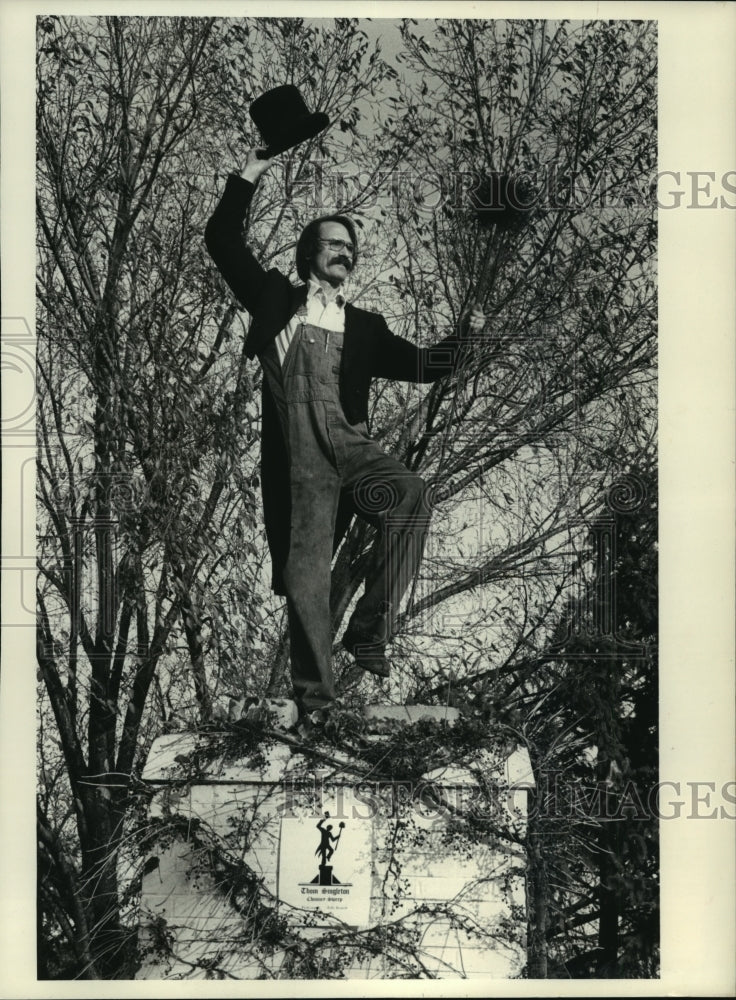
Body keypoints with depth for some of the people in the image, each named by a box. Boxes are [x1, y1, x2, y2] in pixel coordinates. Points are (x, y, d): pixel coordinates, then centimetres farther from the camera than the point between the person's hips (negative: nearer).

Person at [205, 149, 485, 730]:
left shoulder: (365, 327, 22)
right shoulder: (276, 299, 16)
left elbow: (424, 366, 16)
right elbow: (223, 242, 11)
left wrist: (463, 336, 1)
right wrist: (248, 179, 8)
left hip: (350, 447, 2)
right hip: (296, 459, -2)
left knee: (412, 495, -28)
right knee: (305, 574, -5)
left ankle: (371, 629, -18)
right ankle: (314, 695, 9)